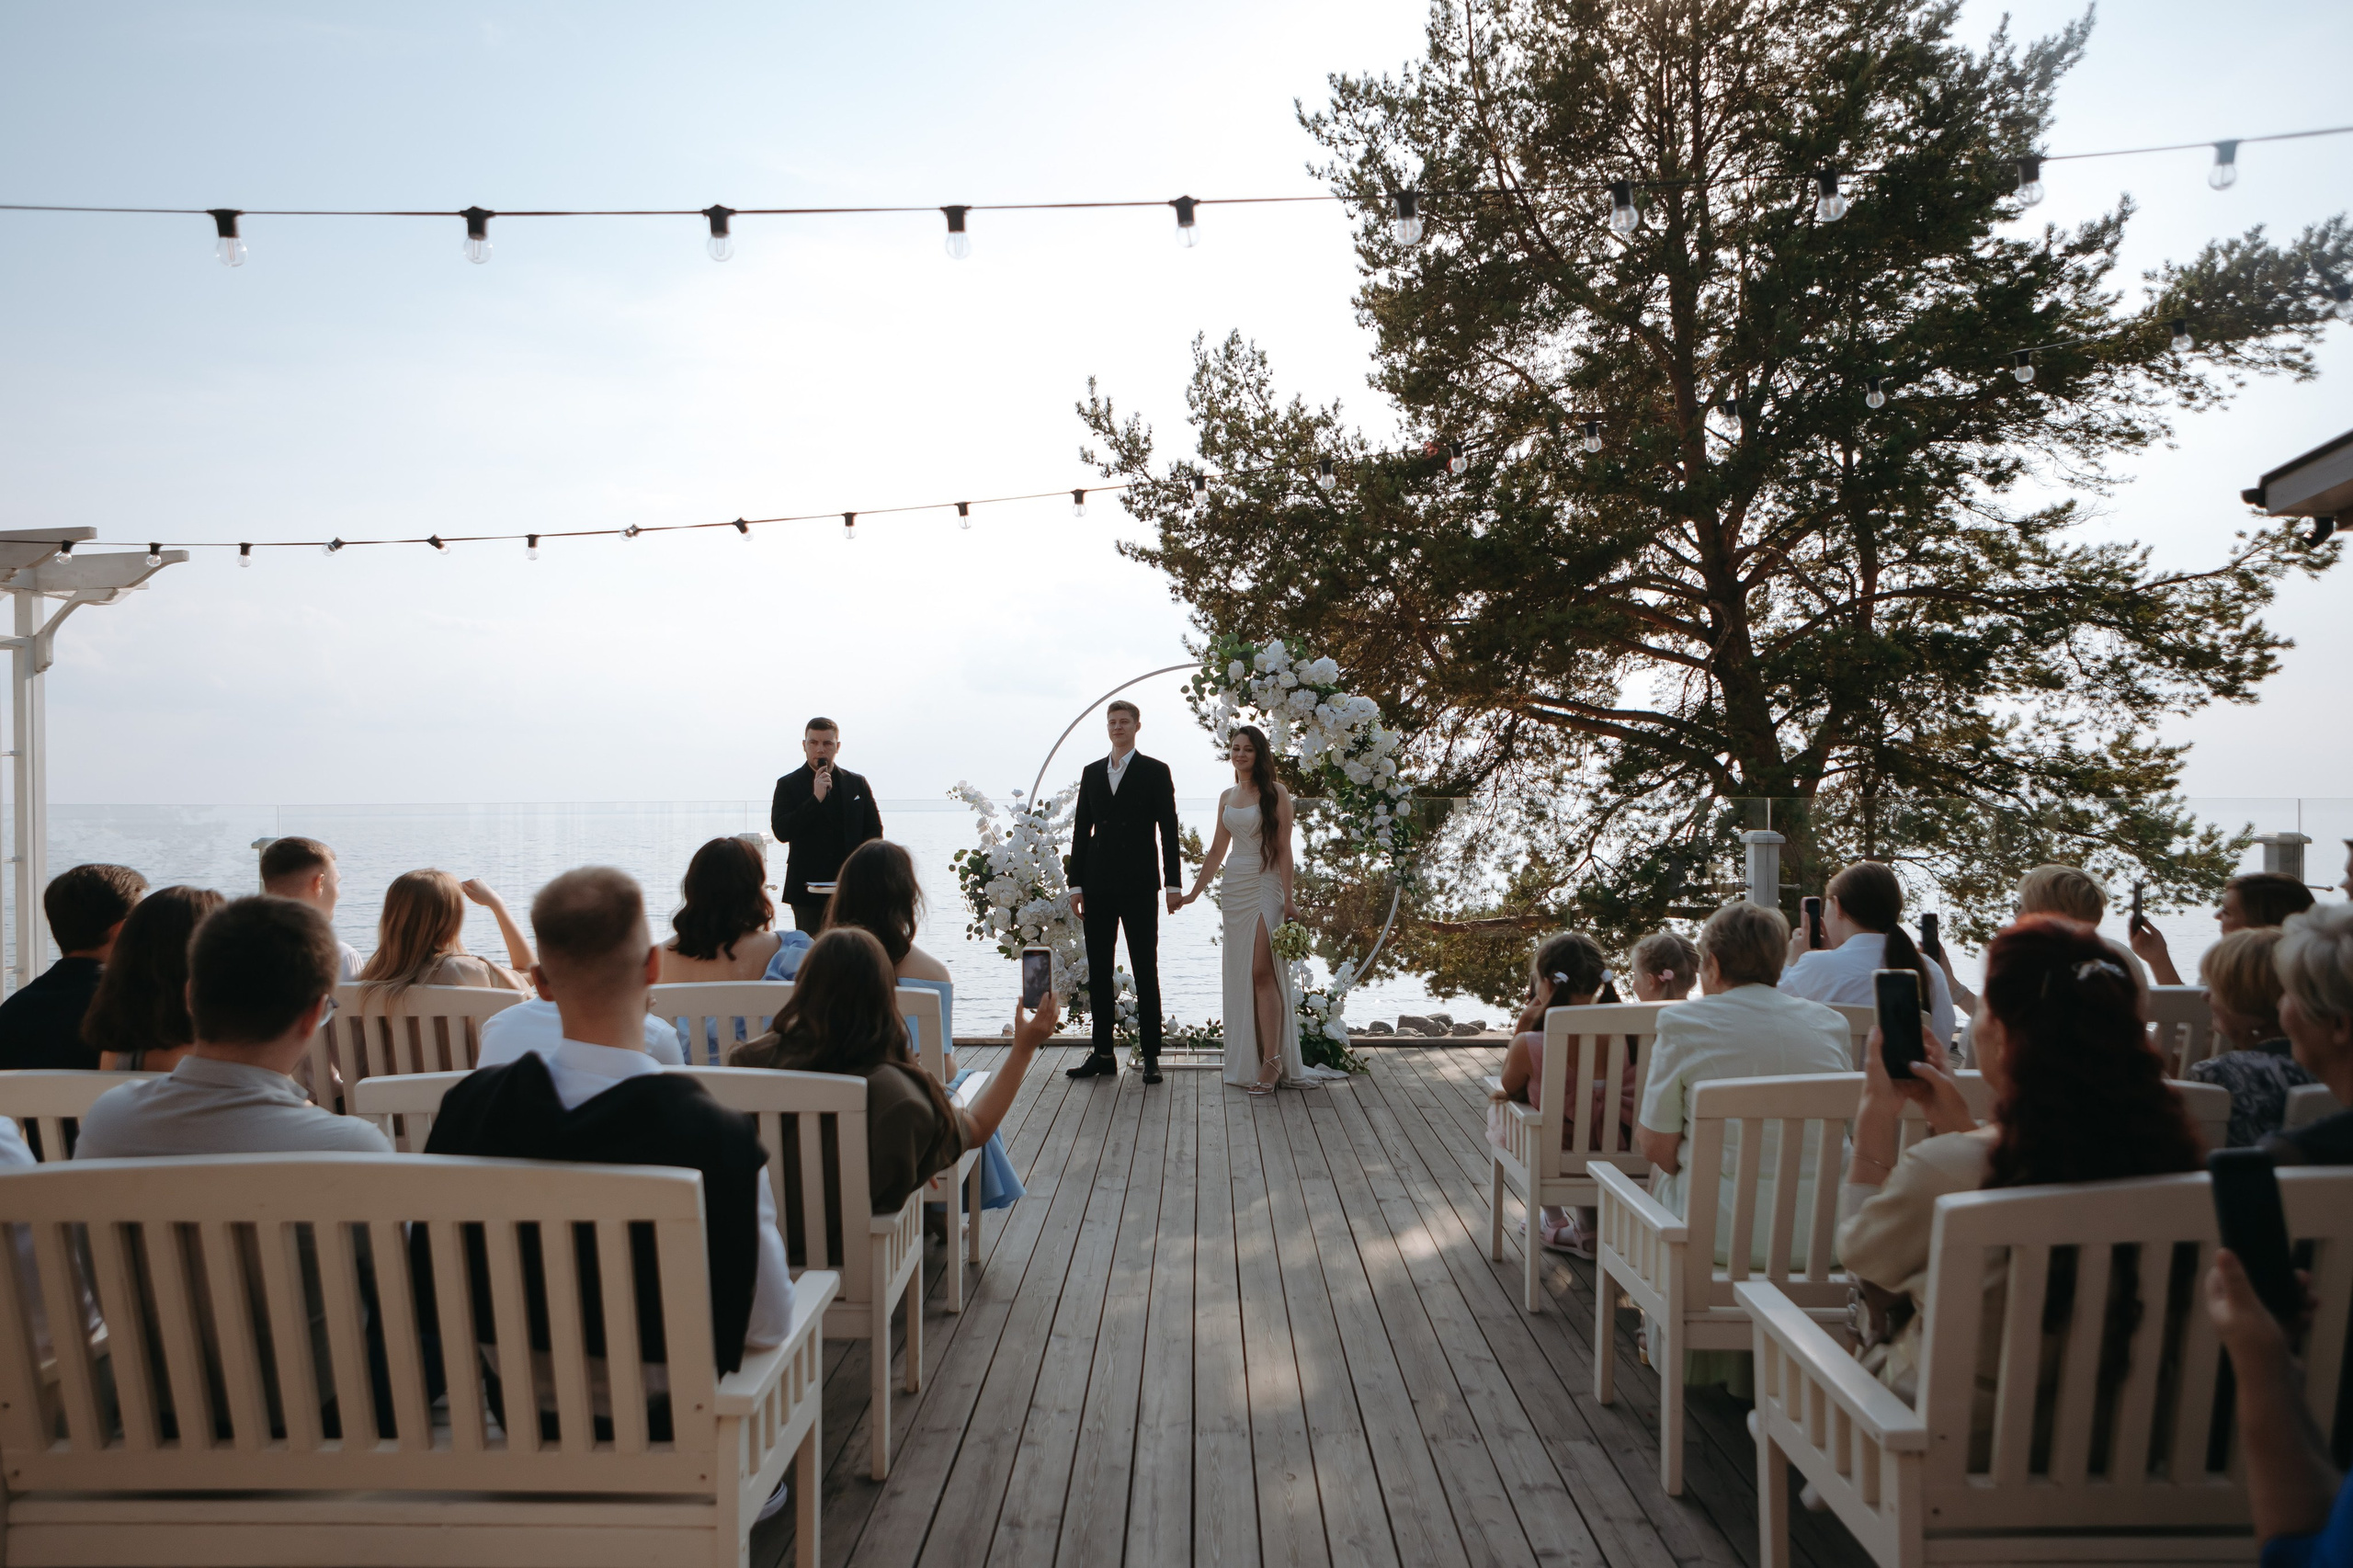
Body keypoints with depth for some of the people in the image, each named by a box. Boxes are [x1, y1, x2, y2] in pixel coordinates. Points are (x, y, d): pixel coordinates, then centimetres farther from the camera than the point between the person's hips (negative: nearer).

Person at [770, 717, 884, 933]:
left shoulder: (857, 784, 11)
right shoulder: (788, 784, 4)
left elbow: (874, 830, 13)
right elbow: (781, 832, -8)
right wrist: (816, 798, -14)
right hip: (807, 889, -2)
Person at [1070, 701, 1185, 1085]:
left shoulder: (1155, 772, 2)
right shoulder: (1091, 773, 13)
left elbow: (1169, 831, -2)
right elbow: (1081, 830, 12)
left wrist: (1173, 883, -8)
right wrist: (1076, 883, 7)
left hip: (1139, 886, -4)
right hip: (1098, 886, 4)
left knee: (1145, 971, 0)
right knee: (1099, 972, 8)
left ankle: (1151, 1055, 6)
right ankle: (1102, 1052, 16)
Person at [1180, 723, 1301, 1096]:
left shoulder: (1275, 793, -3)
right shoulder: (1226, 797, 14)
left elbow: (1283, 848, -7)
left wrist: (1288, 899, -13)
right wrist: (1193, 892, 17)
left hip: (1265, 886, -6)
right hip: (1234, 886, 6)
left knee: (1261, 970, -13)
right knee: (1240, 973, 6)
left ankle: (1273, 1061, -10)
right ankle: (1247, 1061, 12)